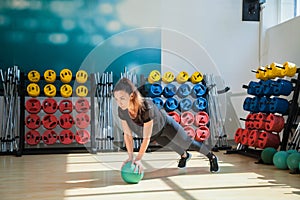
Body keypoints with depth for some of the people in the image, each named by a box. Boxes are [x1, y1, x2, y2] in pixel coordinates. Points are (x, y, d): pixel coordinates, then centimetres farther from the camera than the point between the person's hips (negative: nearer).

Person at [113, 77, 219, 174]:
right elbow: (127, 134, -17)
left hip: (165, 124, -5)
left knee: (187, 143, 16)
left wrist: (138, 159, -37)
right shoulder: (122, 110, -31)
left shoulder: (147, 107, -47)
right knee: (172, 145, 31)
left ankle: (212, 157, 42)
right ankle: (184, 155, 64)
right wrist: (130, 157, -20)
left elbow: (146, 138, -38)